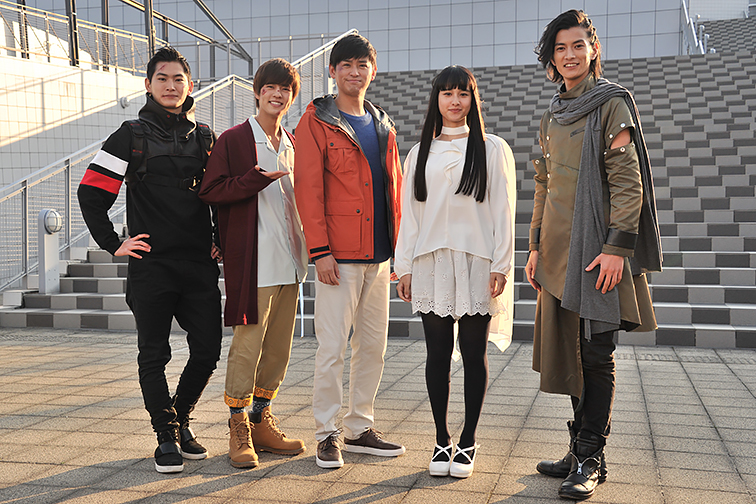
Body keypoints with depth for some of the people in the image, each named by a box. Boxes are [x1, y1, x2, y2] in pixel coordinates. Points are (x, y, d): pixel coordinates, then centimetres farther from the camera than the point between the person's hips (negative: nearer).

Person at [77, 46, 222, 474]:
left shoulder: (205, 137, 12)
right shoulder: (132, 136, 2)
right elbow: (91, 194, 2)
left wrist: (219, 239, 13)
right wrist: (113, 244, -3)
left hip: (200, 264, 3)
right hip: (151, 265, -3)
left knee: (208, 350, 4)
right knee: (154, 355, 1)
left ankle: (180, 420, 27)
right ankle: (167, 437, 15)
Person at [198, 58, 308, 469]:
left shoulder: (292, 145, 17)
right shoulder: (233, 140, -2)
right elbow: (210, 192, -10)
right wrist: (258, 178, -21)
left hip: (289, 261, 7)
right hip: (252, 261, -7)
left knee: (279, 346, 10)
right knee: (247, 344, -5)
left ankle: (261, 421, 23)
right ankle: (238, 429, 8)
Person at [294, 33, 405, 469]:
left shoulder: (383, 126, 16)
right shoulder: (317, 122, -1)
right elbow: (308, 188, -8)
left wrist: (399, 245, 11)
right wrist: (320, 250, -15)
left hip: (379, 254, 6)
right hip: (339, 254, -6)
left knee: (374, 344, 10)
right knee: (332, 347, -4)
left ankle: (361, 429, 22)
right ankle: (327, 435, 8)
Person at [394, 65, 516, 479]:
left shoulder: (492, 149, 6)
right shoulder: (420, 153, 14)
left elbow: (503, 211, 1)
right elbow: (409, 213, 12)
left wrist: (500, 265, -6)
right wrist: (404, 267, 6)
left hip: (476, 262, -2)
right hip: (431, 263, 2)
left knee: (473, 354, 3)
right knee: (437, 353, 4)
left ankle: (468, 442, 13)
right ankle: (441, 441, 15)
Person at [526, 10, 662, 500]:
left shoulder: (611, 104, -4)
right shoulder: (552, 116, 17)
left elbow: (628, 180, -11)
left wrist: (617, 246, -18)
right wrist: (537, 246, 16)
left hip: (598, 251, -7)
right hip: (560, 252, 7)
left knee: (596, 354, -4)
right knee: (570, 352, 9)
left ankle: (591, 460, 5)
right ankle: (582, 450, 20)